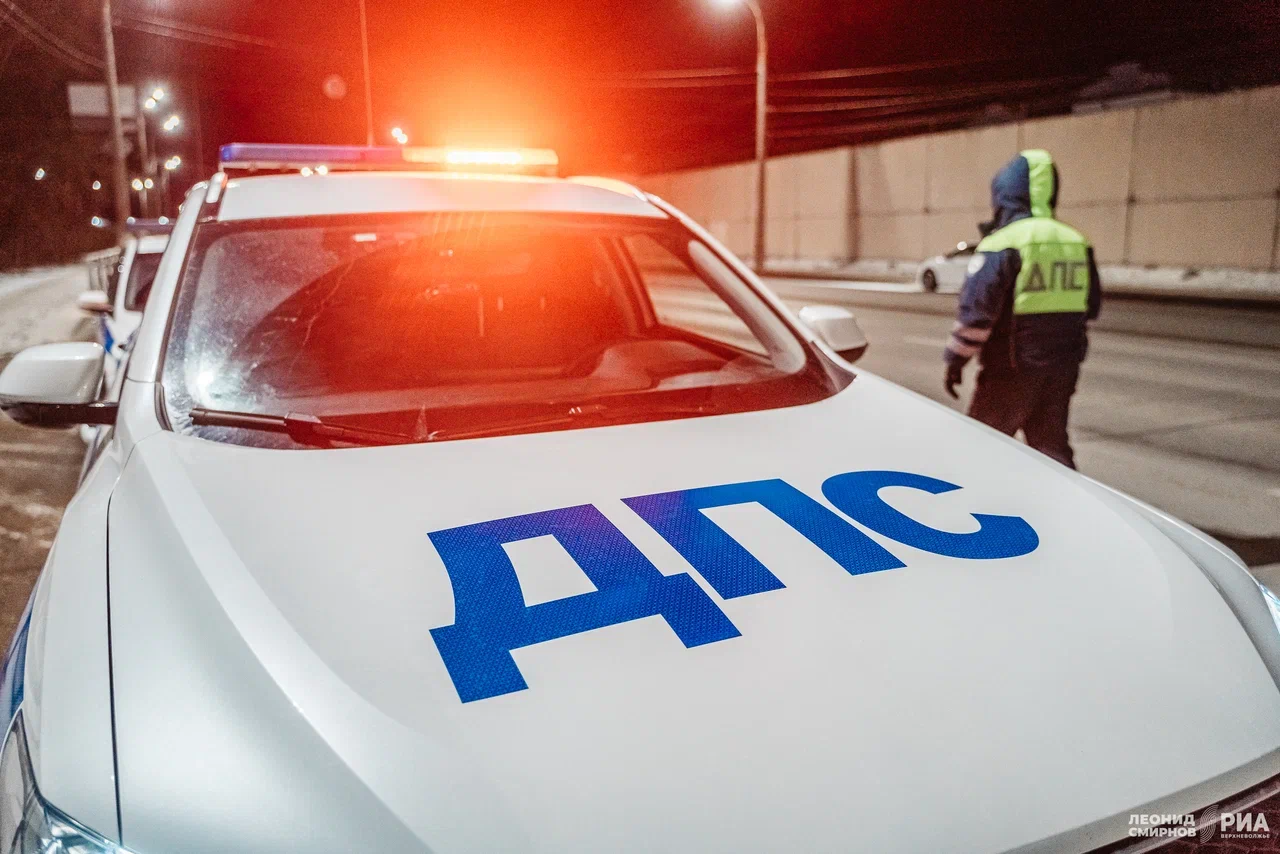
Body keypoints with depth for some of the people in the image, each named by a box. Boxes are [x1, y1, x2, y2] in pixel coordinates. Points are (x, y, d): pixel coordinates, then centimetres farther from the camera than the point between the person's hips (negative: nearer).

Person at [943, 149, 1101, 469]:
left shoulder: (1002, 244, -14)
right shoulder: (1076, 242, 8)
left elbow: (975, 311, -18)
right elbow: (1090, 307, 16)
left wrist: (955, 360, -9)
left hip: (1011, 369, -6)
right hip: (1063, 368, 6)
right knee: (1051, 443, 15)